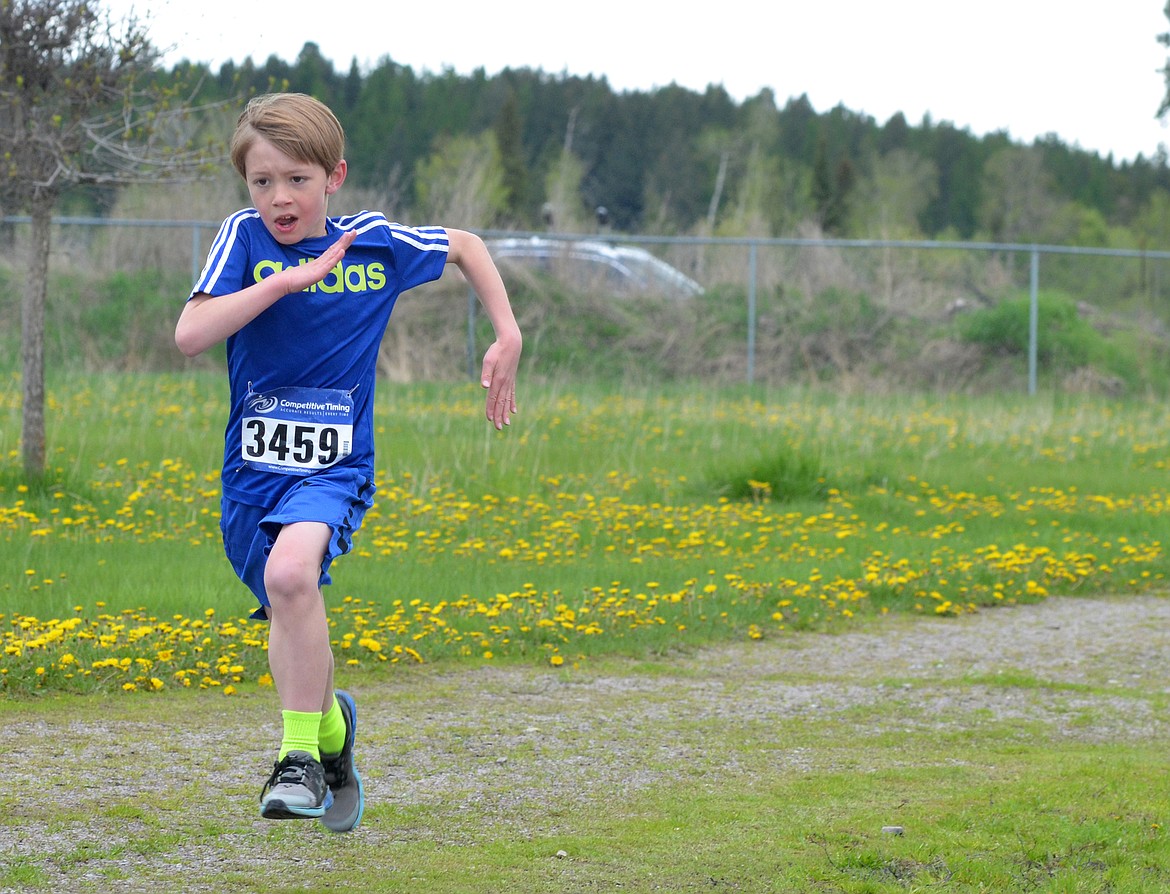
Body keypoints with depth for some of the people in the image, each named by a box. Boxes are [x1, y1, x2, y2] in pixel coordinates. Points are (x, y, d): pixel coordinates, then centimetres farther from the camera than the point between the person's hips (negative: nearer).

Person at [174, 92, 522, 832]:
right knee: (292, 626, 11)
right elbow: (190, 334, -19)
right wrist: (286, 278, -24)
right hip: (253, 467, 2)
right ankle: (331, 724, 42)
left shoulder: (374, 242, -3)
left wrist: (508, 338, 11)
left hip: (336, 465, -2)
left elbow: (465, 245, 17)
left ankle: (301, 754, -21)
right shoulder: (245, 239, -5)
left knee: (290, 571, -31)